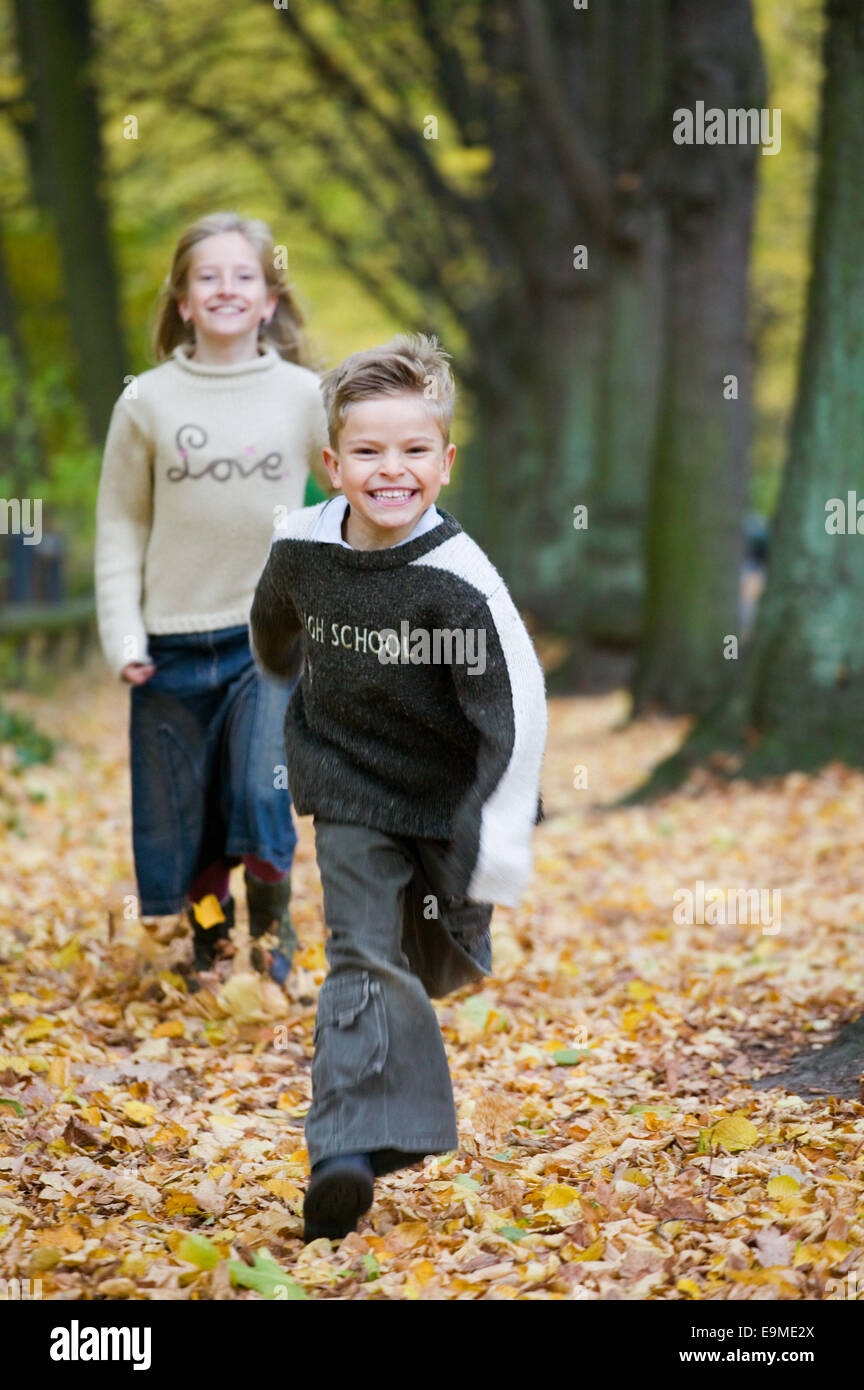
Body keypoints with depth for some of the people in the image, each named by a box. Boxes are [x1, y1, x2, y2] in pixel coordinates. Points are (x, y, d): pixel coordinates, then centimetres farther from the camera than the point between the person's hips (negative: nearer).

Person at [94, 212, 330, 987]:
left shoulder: (304, 396, -1)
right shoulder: (147, 402, -1)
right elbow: (121, 525, 3)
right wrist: (122, 637, -4)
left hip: (273, 635, -1)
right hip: (174, 642, 1)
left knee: (262, 792, -14)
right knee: (179, 818, 8)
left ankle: (272, 930, 13)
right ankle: (209, 948, 31)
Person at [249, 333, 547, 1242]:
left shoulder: (459, 579, -24)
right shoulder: (300, 547, -11)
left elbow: (520, 706, -22)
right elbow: (274, 628, 14)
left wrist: (505, 835, -26)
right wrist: (284, 677, 34)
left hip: (450, 792, -1)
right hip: (347, 783, 1)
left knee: (445, 958, 16)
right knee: (362, 951, -10)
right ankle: (352, 1145, -13)